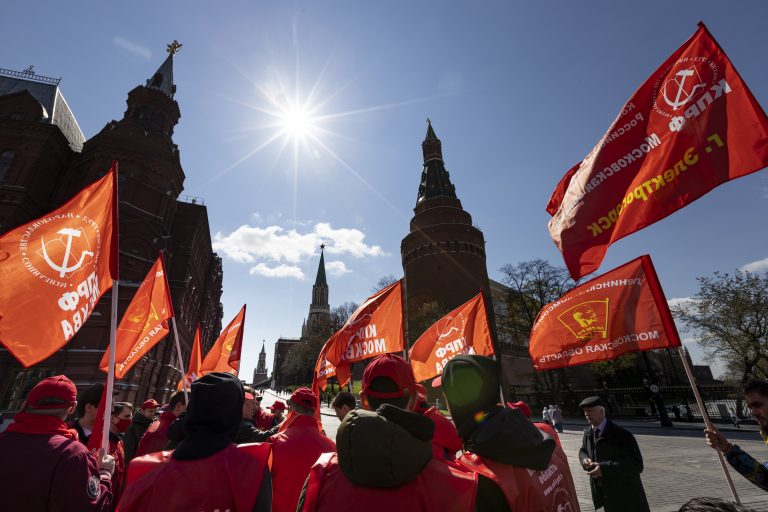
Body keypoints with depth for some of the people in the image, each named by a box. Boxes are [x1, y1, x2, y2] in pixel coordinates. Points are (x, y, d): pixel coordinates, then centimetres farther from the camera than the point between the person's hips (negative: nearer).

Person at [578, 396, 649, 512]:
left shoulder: (622, 435, -23)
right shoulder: (587, 432, 0)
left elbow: (636, 465, -27)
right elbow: (583, 451, 14)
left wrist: (604, 468, -33)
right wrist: (585, 459, -11)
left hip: (625, 495, -6)